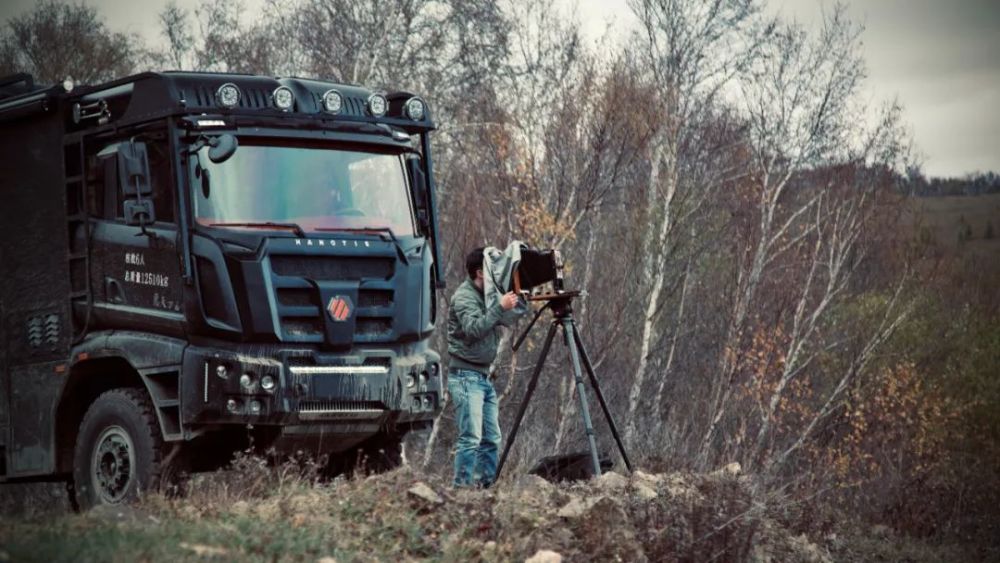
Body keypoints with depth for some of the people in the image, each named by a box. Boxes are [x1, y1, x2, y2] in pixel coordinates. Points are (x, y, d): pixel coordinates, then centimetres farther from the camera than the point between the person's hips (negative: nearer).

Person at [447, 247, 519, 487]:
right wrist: (500, 307, -25)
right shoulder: (464, 296, -10)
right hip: (465, 375, -9)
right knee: (471, 437, -14)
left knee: (491, 438, 7)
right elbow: (473, 329, -24)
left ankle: (486, 485, 11)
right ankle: (462, 486, -13)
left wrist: (512, 303, 6)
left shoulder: (487, 294, 15)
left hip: (483, 376, 9)